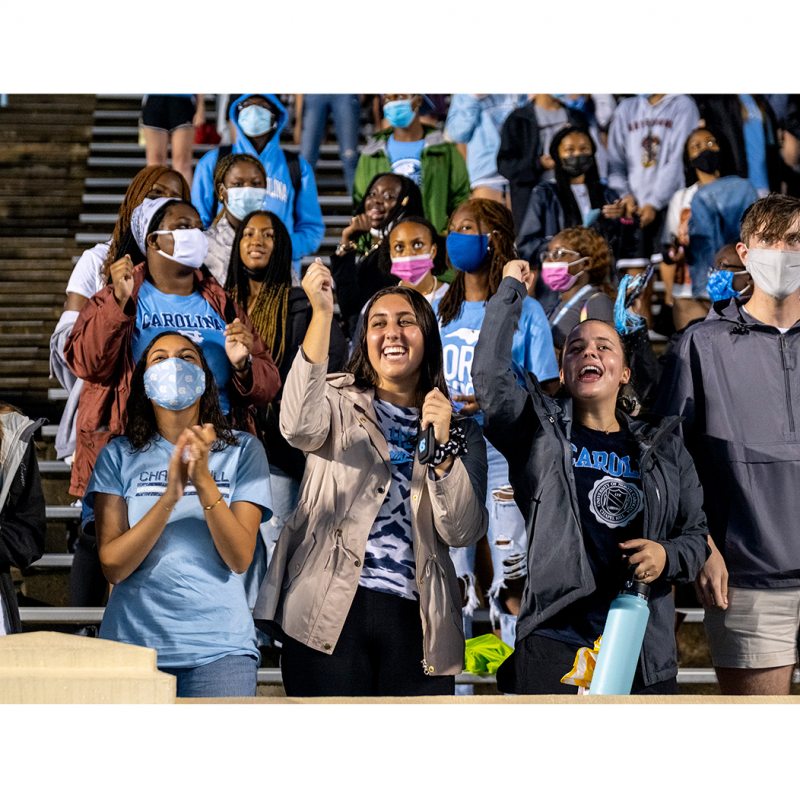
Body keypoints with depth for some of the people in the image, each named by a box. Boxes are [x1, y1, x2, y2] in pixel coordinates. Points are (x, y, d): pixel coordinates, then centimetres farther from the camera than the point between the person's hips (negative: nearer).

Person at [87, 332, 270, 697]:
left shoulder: (242, 450, 5)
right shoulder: (119, 455, 5)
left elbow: (240, 559, -5)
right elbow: (113, 565, -5)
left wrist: (204, 482, -18)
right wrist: (170, 495, -18)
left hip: (219, 648, 0)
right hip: (134, 641, 0)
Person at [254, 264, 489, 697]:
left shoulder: (460, 430, 15)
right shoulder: (339, 400, 10)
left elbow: (461, 532, 4)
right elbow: (300, 428, -16)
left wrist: (442, 446, -9)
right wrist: (321, 313, -19)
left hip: (416, 619, 2)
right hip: (331, 612, -2)